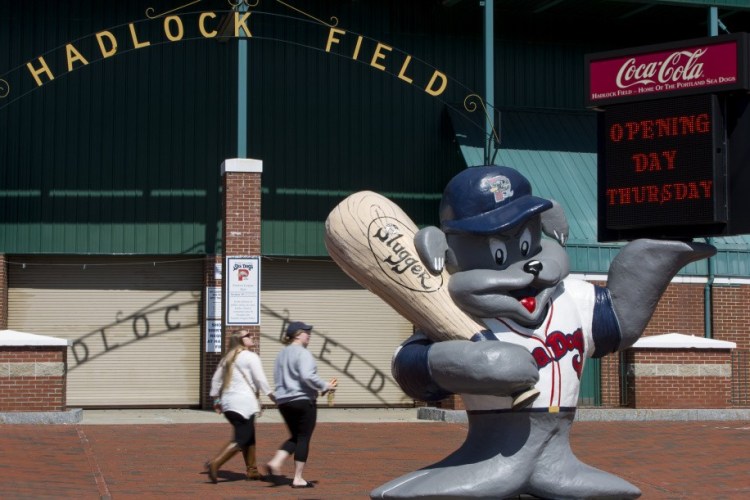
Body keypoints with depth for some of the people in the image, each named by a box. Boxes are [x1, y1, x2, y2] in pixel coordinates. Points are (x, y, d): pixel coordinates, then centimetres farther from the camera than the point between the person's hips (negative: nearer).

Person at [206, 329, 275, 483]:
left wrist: (216, 400, 21)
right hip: (244, 402, -8)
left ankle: (252, 470, 19)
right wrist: (272, 396, 1)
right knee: (241, 439, -7)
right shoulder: (251, 357, -4)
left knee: (249, 436, 17)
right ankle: (215, 463, -21)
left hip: (227, 402, 8)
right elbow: (261, 380, -7)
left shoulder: (227, 358, 17)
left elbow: (216, 379, 17)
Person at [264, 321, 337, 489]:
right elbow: (307, 376, -23)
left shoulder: (281, 354, 15)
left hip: (283, 401, 8)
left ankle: (275, 463, -4)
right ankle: (298, 478, 2)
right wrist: (325, 386, -11)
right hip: (303, 400, -8)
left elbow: (277, 378, 20)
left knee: (295, 437, 17)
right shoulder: (303, 353, -12)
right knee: (303, 438, 1)